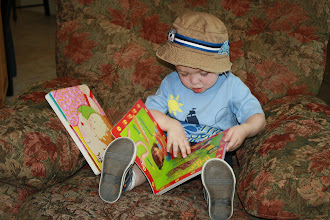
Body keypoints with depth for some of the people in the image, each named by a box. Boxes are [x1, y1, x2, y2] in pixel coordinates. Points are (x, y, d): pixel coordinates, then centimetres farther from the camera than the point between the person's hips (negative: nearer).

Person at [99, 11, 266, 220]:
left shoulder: (231, 86, -3)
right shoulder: (171, 83, 3)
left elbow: (258, 118, -4)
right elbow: (150, 111, -4)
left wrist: (243, 129, -28)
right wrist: (171, 124, -25)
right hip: (175, 148, 3)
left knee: (222, 163, -36)